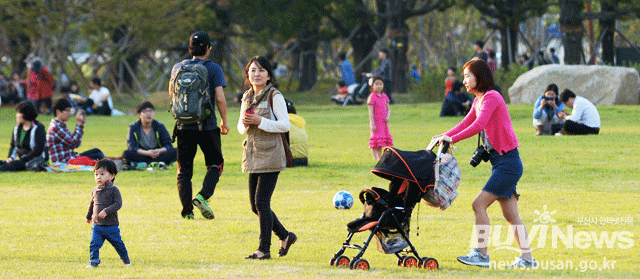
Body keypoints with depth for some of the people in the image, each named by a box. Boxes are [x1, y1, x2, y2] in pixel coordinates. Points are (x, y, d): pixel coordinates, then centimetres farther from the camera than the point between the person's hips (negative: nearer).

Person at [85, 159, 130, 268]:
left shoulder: (113, 190, -10)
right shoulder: (95, 190, 7)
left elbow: (118, 204, -18)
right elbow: (91, 204, 22)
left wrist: (106, 211, -28)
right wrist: (88, 216, 31)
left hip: (111, 226, -4)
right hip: (97, 225, 4)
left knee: (118, 244, 10)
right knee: (94, 244, -9)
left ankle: (125, 259, 31)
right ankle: (94, 262, -2)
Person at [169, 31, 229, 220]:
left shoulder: (178, 68, 7)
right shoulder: (214, 69, -4)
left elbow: (172, 92, 22)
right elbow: (220, 98, -10)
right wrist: (224, 122, 2)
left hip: (184, 126, 3)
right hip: (207, 126, -3)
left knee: (184, 169, 8)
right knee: (215, 164, 12)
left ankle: (187, 211, 0)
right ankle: (203, 196, -12)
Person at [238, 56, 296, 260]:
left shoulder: (274, 96, -7)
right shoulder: (247, 97, 13)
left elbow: (285, 125, -11)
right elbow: (241, 127, 19)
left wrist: (260, 121, -19)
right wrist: (245, 124, -4)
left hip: (270, 154, -7)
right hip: (253, 155, 7)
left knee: (261, 203, -9)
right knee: (255, 205, 8)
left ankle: (264, 249, -3)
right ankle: (285, 236, 25)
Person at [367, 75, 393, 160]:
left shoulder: (384, 96, 11)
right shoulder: (372, 97, -9)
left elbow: (388, 109, 17)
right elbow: (370, 112, -13)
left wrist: (388, 117, -5)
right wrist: (372, 124, -19)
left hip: (384, 123, 7)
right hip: (376, 123, -7)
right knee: (376, 143, -9)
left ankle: (380, 158, 16)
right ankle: (375, 158, -9)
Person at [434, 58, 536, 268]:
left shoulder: (491, 97, -14)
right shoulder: (479, 101, 15)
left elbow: (479, 125, -26)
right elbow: (466, 124, 20)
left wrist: (452, 139, -24)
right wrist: (445, 136, 4)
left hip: (508, 161, -10)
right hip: (500, 162, 10)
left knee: (479, 204, -12)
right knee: (510, 214, 8)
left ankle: (482, 254, -9)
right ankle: (527, 257, 9)